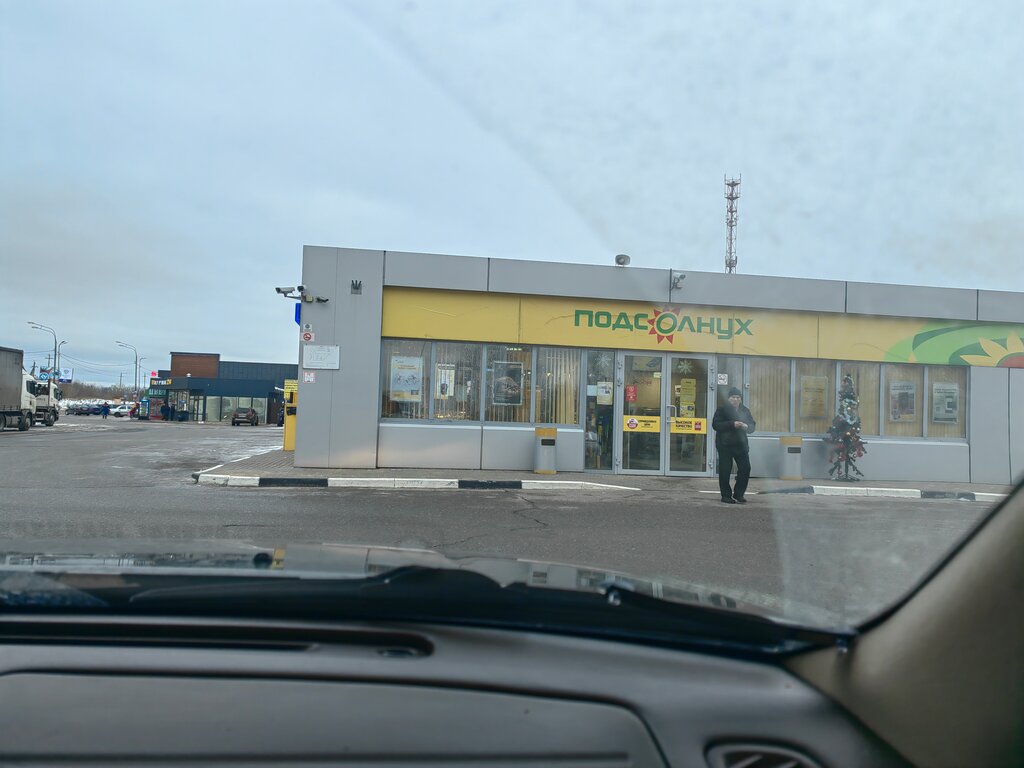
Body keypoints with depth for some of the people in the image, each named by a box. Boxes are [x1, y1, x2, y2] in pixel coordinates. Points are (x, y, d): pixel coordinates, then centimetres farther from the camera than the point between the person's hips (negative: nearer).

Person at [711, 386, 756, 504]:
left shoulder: (745, 410, 10)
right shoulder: (722, 409, -4)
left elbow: (752, 426, 11)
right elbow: (715, 425, -14)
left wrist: (746, 426, -13)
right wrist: (732, 424, -23)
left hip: (741, 444, 5)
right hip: (725, 445, -4)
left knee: (745, 468, 2)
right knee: (725, 471, -2)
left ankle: (738, 494, 16)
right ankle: (726, 495, 10)